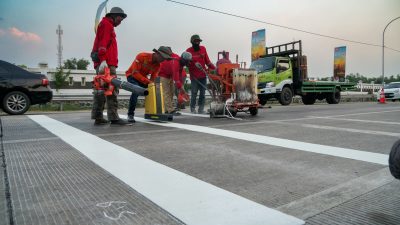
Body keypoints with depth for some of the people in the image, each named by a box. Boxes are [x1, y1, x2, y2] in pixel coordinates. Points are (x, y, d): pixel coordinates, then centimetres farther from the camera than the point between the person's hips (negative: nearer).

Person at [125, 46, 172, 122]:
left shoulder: (158, 65, -8)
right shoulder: (142, 56, -27)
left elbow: (153, 79, -7)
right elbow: (135, 73, -29)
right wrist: (147, 81, -34)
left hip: (143, 78, 6)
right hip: (132, 76, -6)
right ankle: (130, 115, -24)